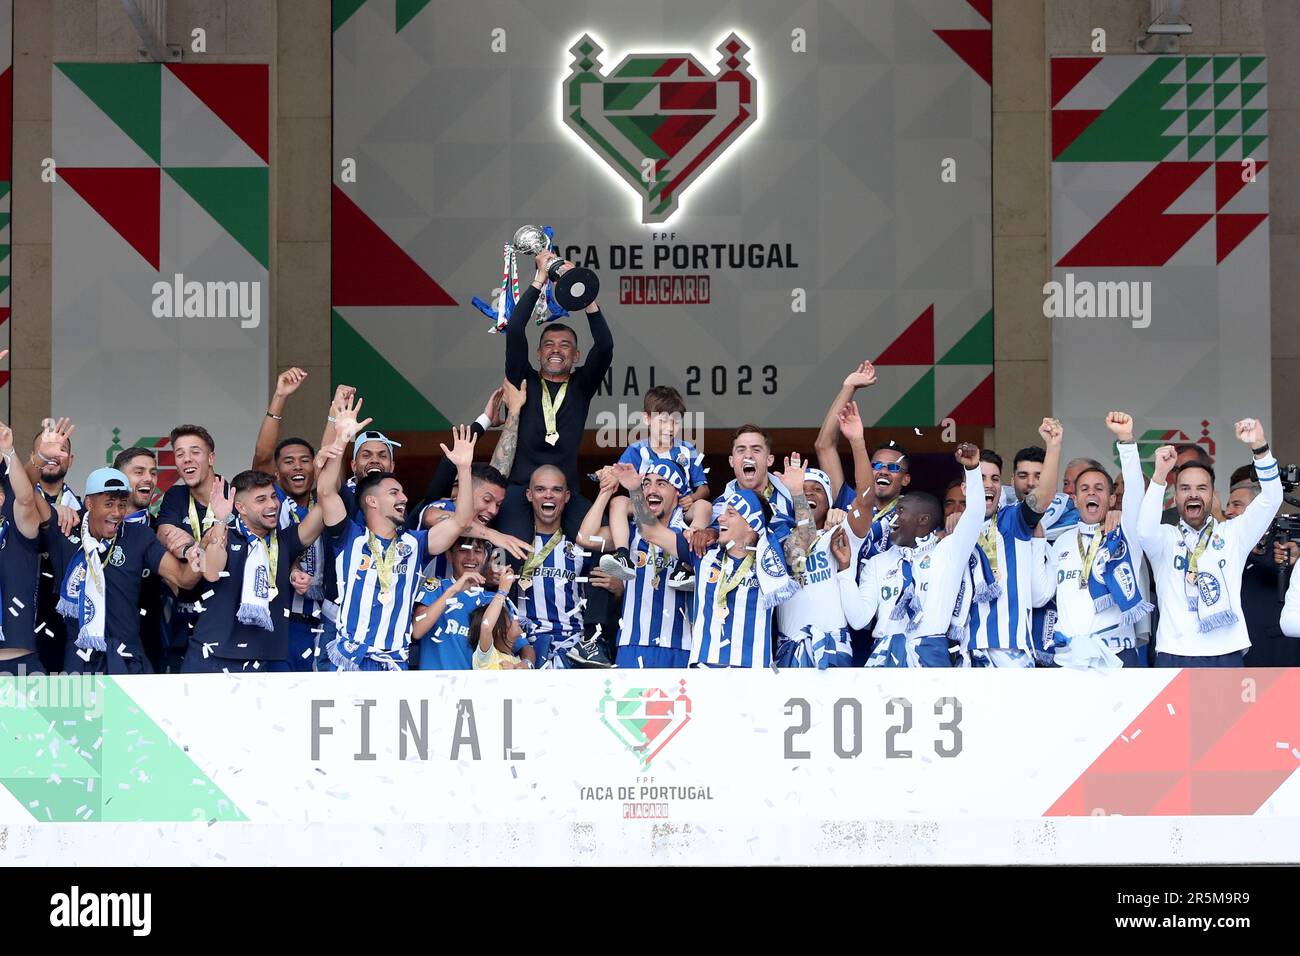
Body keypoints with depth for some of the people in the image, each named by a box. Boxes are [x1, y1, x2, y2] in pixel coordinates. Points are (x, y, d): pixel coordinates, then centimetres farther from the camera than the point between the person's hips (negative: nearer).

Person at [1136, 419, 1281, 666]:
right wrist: (1160, 475, -25)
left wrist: (1260, 447, -14)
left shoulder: (1232, 535, 12)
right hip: (1175, 657, -1)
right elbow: (1145, 530, -15)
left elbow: (1271, 499, 1)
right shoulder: (1165, 539, 9)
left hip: (1227, 656, 1)